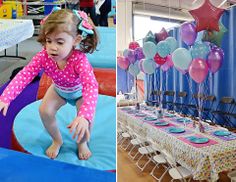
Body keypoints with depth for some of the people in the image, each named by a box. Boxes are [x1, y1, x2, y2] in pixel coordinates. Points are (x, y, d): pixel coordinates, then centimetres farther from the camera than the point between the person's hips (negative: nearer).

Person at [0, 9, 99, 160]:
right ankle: (57, 140, 17)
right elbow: (24, 75, -31)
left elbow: (91, 86, -55)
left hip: (80, 92, -3)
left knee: (86, 118, -24)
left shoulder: (79, 59, -42)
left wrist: (84, 116, -71)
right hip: (59, 90, 4)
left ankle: (82, 143, 12)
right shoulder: (43, 56, -29)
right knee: (44, 111, -13)